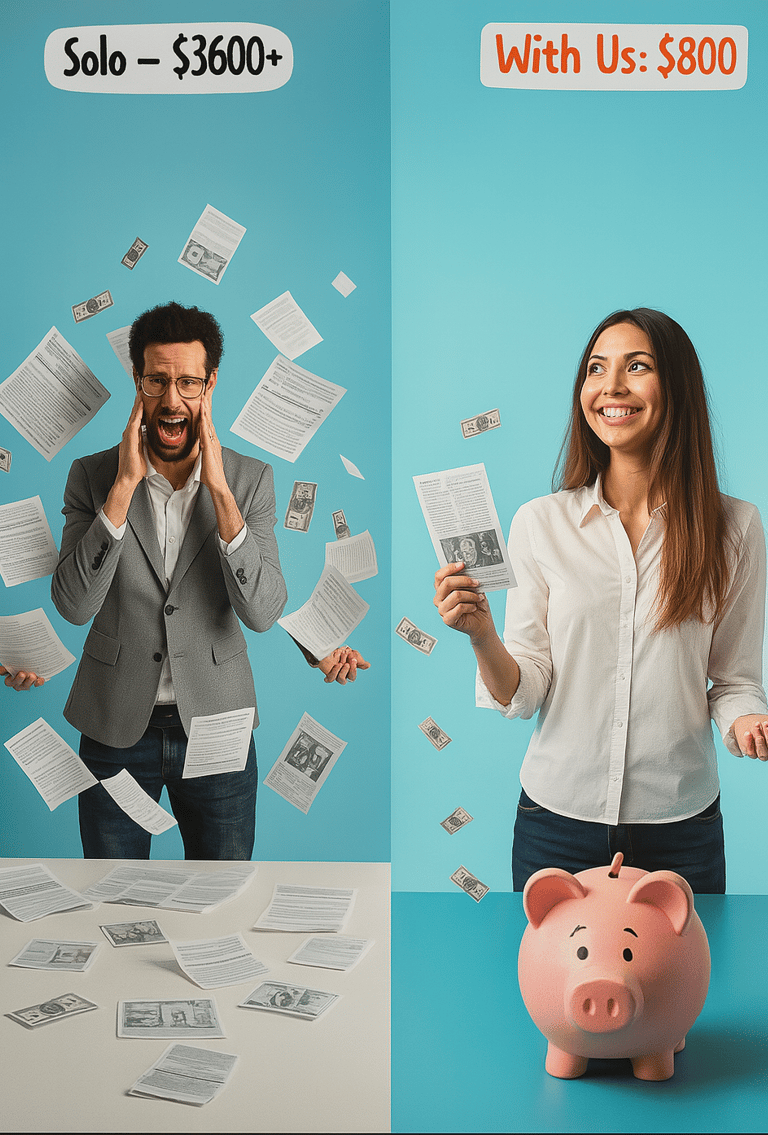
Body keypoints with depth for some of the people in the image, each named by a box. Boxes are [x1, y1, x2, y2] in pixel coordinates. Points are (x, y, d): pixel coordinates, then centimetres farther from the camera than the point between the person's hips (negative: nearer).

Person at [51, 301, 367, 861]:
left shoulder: (251, 479, -6)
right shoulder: (92, 475, -5)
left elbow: (262, 613, -16)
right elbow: (74, 605, -16)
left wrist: (219, 489, -23)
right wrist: (125, 484, -22)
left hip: (217, 729, 0)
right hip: (115, 728, 0)